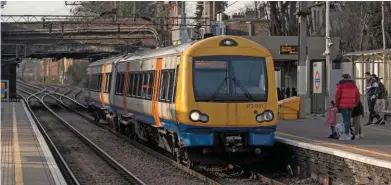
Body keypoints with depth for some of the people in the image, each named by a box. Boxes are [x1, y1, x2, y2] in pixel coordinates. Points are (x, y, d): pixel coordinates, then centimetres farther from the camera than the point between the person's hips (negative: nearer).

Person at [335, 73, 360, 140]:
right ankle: (348, 133, 19)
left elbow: (337, 95, -7)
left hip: (343, 105, -5)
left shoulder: (341, 85, -4)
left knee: (346, 119, -6)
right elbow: (358, 95, 12)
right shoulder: (353, 85, 12)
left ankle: (347, 134, -10)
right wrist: (355, 103, 20)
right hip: (351, 105, 5)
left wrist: (337, 105, 3)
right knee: (348, 119, 15)